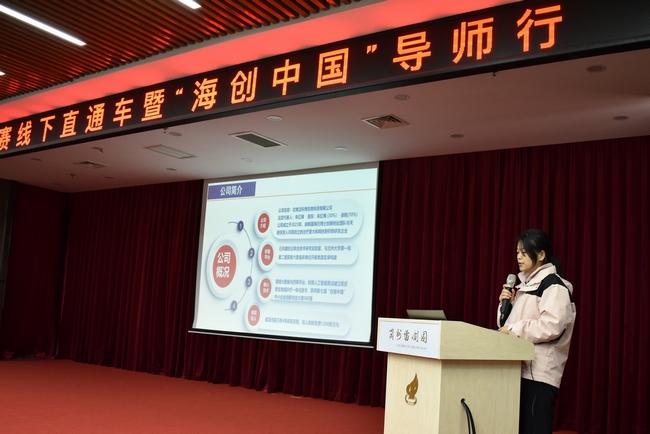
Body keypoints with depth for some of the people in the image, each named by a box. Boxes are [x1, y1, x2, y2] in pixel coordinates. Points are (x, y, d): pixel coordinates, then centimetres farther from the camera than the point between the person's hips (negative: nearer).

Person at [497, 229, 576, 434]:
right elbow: (510, 323, 22)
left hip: (539, 371, -8)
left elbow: (551, 326, -22)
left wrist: (513, 330, -17)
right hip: (519, 368, 8)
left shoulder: (554, 285, -9)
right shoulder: (525, 284, 17)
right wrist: (506, 304, 4)